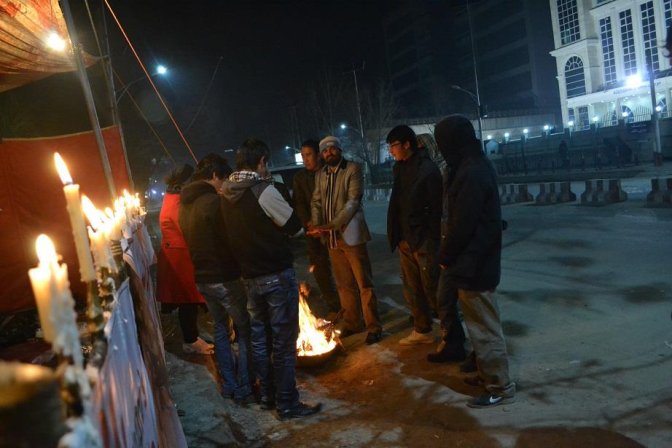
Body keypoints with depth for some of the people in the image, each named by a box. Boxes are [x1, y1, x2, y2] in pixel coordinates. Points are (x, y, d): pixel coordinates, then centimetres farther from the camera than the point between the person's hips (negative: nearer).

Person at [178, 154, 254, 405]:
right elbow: (229, 240, -16)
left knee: (221, 328, 19)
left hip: (202, 278, 8)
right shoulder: (214, 201, -18)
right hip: (225, 277, -8)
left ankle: (229, 385, 27)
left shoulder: (185, 205, 8)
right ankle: (244, 389, 9)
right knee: (244, 330, 5)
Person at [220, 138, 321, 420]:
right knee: (283, 341, 2)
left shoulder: (227, 195, 3)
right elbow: (296, 227, -11)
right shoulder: (263, 190, -18)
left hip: (249, 277, 7)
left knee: (260, 338, 16)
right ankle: (286, 404, 11)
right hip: (277, 275, -7)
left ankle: (267, 396, 29)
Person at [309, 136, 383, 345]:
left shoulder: (353, 169, -6)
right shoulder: (320, 175, 12)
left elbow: (353, 201, -15)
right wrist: (316, 225, -8)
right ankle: (350, 324, 26)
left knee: (364, 283, 0)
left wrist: (332, 225, -22)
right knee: (344, 284, 14)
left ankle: (374, 327, 9)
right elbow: (316, 202, 11)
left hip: (350, 234, -5)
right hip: (331, 238, 6)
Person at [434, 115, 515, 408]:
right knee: (481, 323, 21)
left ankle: (500, 387, 15)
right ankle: (488, 373, 36)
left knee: (484, 327, 2)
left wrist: (445, 257, -8)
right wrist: (450, 254, 13)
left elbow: (462, 224, -22)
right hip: (478, 260, 10)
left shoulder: (471, 173, -23)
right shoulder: (476, 166, 9)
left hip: (473, 264, -10)